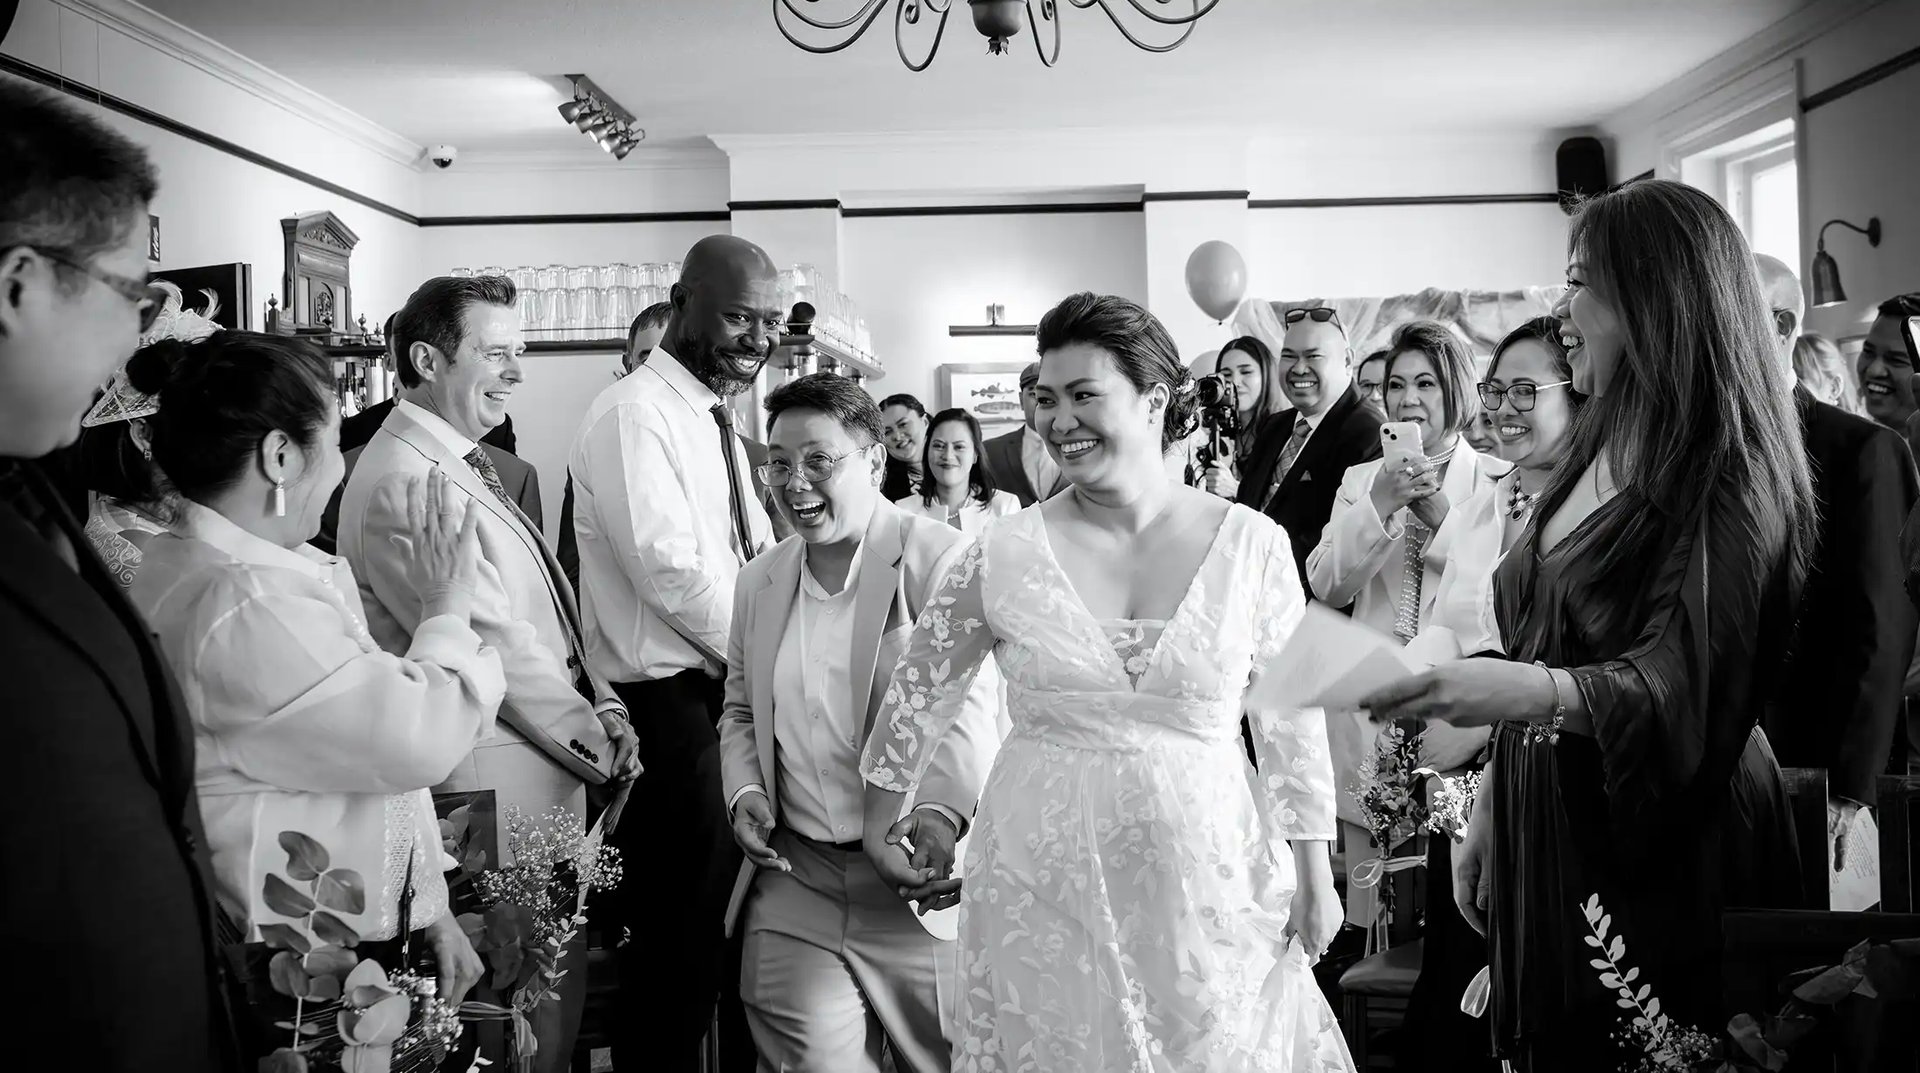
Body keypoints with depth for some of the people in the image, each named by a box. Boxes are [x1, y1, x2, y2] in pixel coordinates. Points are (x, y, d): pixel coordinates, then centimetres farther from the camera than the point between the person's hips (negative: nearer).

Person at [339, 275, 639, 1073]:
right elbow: (492, 642, -19)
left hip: (548, 771, 9)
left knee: (559, 972, 16)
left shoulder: (467, 463, 14)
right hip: (498, 784, -9)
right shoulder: (402, 480, -17)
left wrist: (606, 709, 3)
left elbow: (548, 613, 15)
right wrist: (594, 741, -9)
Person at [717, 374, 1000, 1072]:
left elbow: (965, 713, -17)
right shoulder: (758, 581, 12)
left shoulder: (943, 558, -8)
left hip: (923, 881, -4)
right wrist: (744, 792, 5)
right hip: (793, 881, 4)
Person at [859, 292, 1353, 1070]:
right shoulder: (1002, 555, -5)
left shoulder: (1253, 545, -4)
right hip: (1044, 884, 0)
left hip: (1210, 875, 1)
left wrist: (1315, 878, 6)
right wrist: (880, 823, 16)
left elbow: (1293, 721, 4)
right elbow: (918, 695, 8)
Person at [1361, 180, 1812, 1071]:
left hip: (1665, 861, -7)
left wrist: (1538, 690, -41)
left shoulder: (1726, 476, -13)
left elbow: (1686, 684, -23)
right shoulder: (1593, 454, 10)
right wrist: (1488, 810, 11)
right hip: (1543, 835, 7)